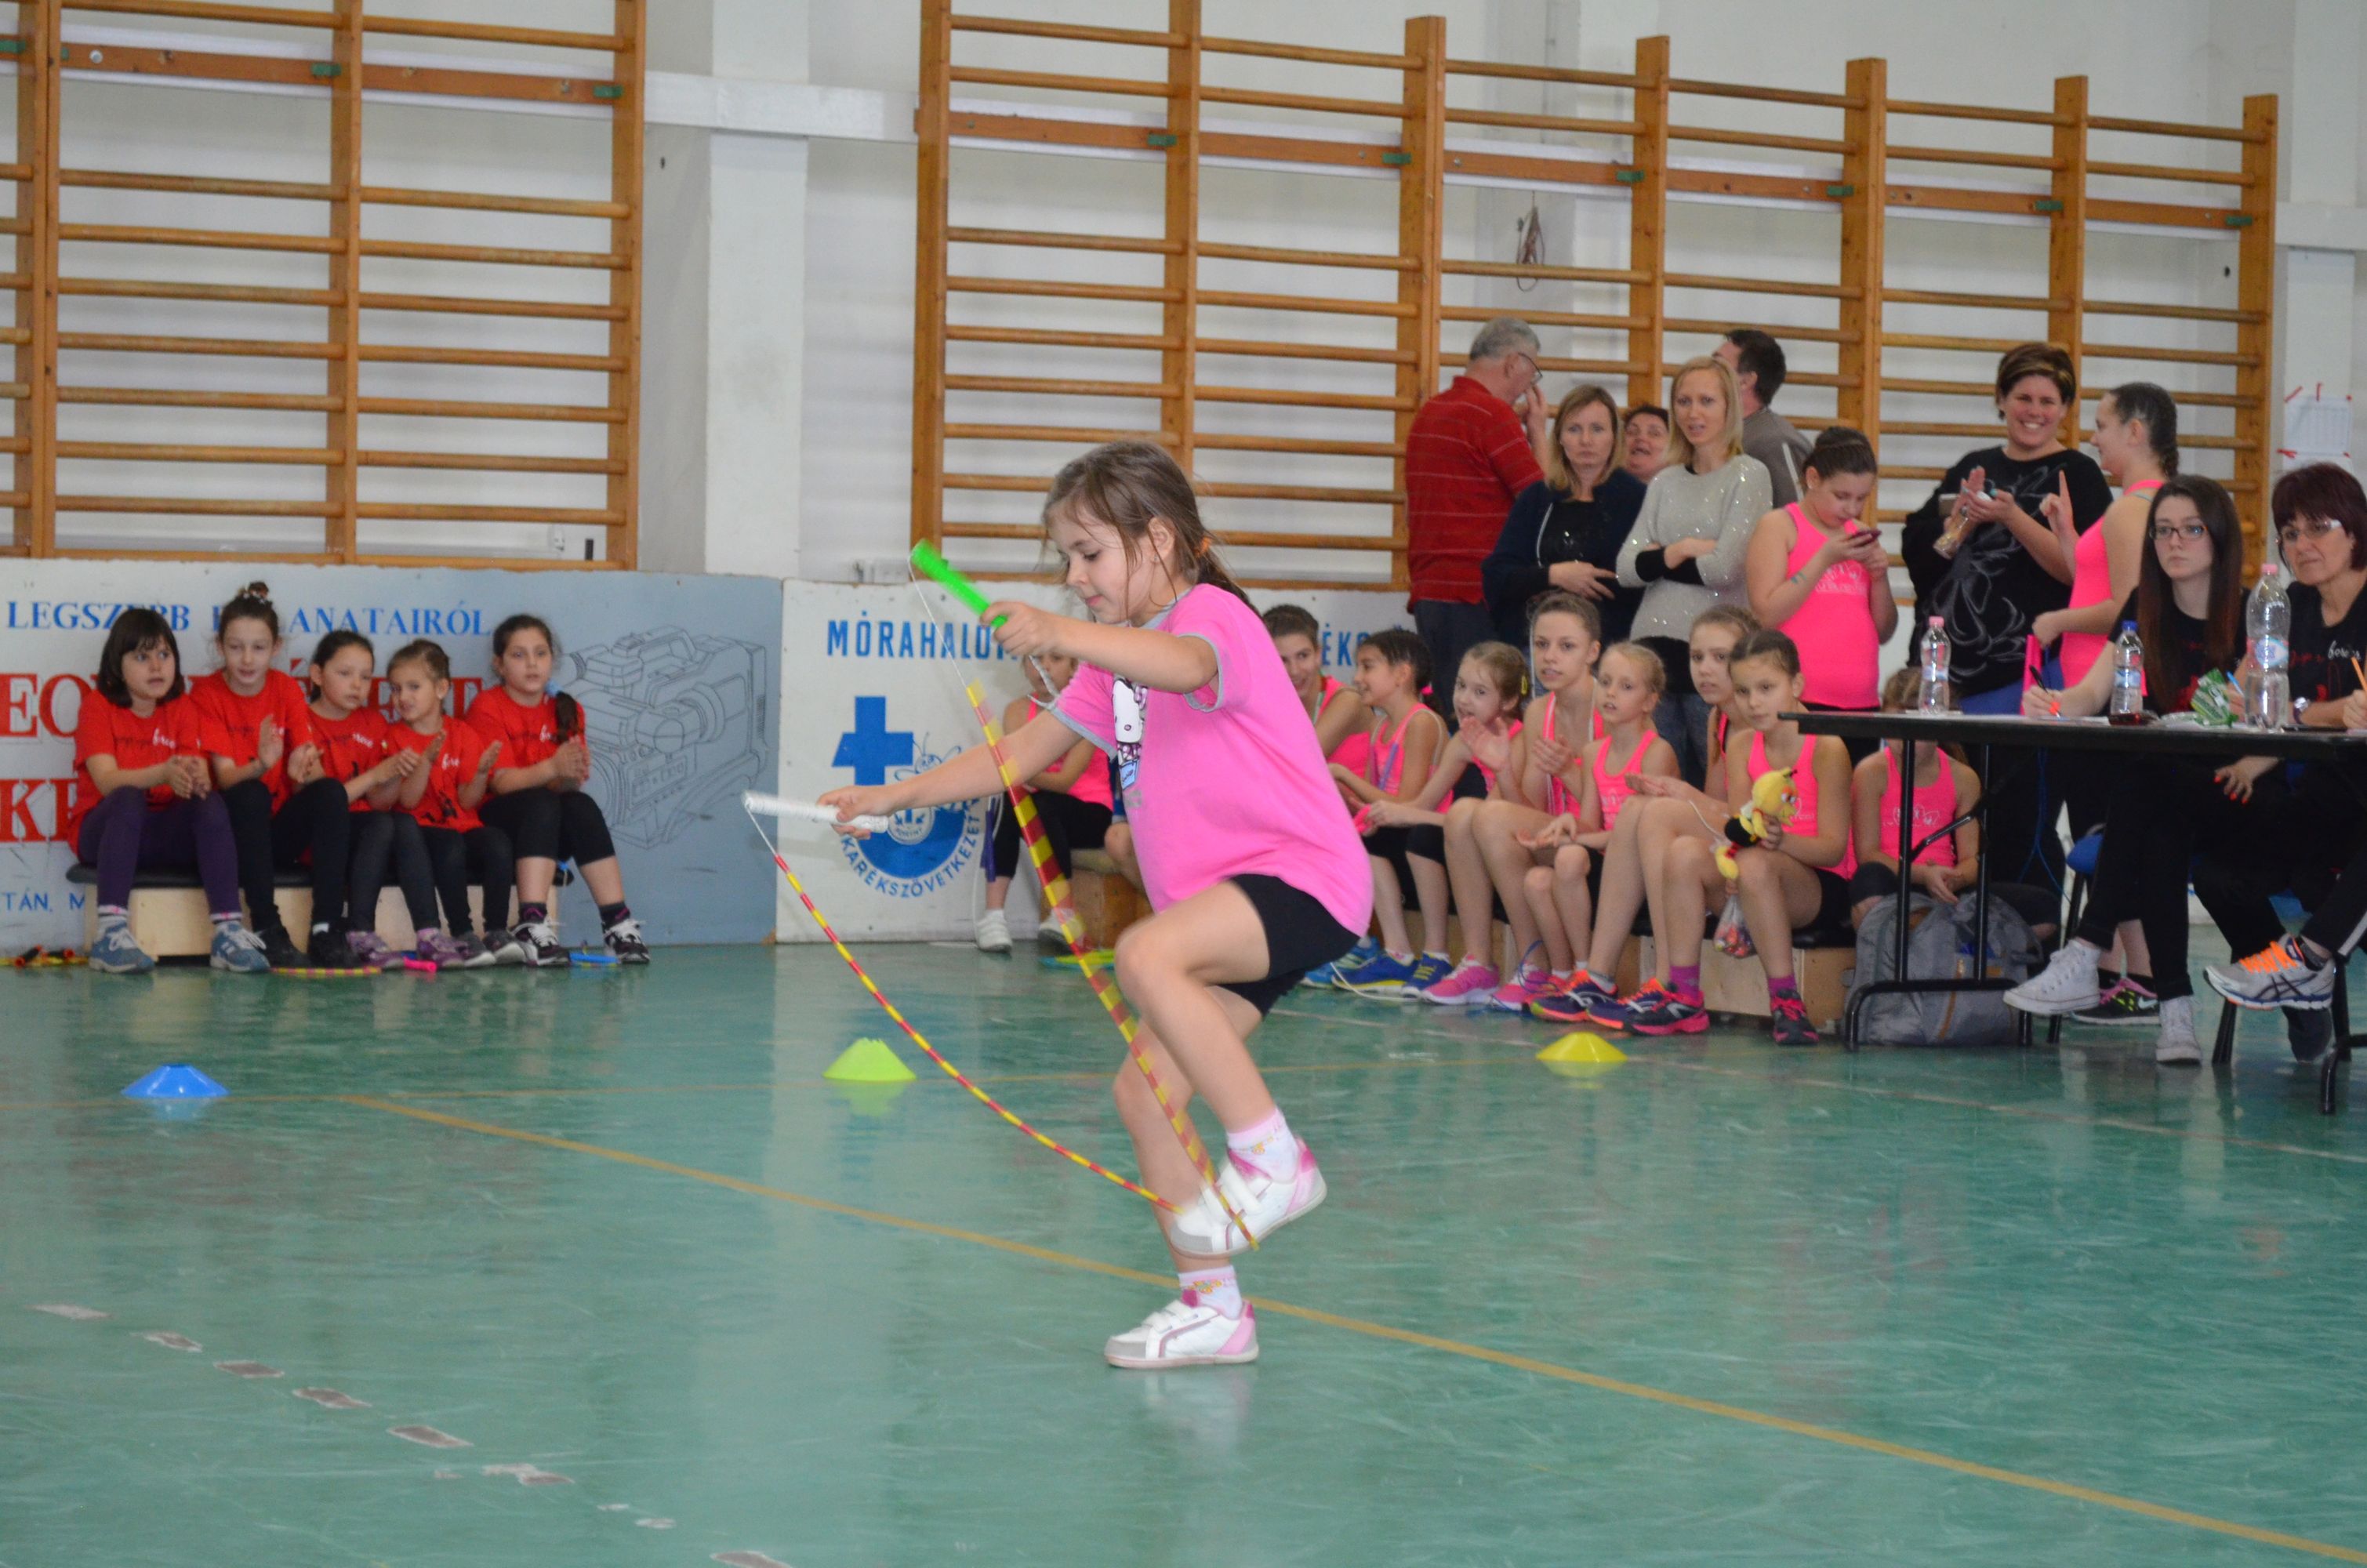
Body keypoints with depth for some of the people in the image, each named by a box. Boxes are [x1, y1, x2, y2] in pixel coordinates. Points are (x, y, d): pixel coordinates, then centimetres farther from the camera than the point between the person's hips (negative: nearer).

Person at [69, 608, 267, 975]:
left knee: (212, 803, -25)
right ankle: (111, 935, -47)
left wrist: (197, 779, -34)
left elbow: (202, 775, -8)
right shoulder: (98, 705, -4)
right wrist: (164, 774, -37)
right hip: (102, 830, -3)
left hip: (166, 834, 3)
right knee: (128, 799, -35)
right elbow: (107, 780, -19)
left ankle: (228, 932, -36)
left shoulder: (183, 710, 6)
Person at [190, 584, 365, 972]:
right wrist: (260, 767, -39)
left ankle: (326, 931, -29)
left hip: (280, 832, 3)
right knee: (250, 794, -34)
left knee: (331, 791, -25)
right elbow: (225, 776, -16)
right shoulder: (206, 693, -5)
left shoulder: (287, 689, 3)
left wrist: (305, 772, -32)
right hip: (234, 830, -3)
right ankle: (268, 932, -35)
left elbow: (312, 768, -7)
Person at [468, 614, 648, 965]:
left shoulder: (565, 712, 10)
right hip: (493, 822, -4)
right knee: (542, 804, -33)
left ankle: (617, 923, -32)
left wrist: (573, 775, -27)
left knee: (583, 807, -27)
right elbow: (501, 781, -15)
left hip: (551, 830, 4)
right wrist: (552, 769, -34)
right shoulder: (488, 708, -4)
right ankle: (533, 925, -46)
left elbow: (570, 783, -1)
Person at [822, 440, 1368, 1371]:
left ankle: (1271, 1157, -25)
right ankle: (1212, 1306, 9)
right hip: (1227, 911, 10)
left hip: (1303, 874, -10)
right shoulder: (1116, 661, 18)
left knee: (1146, 955, -34)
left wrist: (1064, 635, -52)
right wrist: (897, 796, 17)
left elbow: (1184, 666, -37)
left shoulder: (1212, 613, -11)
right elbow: (1023, 754, 24)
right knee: (1144, 1094, 1)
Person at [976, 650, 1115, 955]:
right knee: (1007, 801, -30)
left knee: (1044, 806, -35)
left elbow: (1065, 780, -21)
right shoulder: (1018, 711, 3)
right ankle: (993, 914, -35)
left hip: (1088, 815, -3)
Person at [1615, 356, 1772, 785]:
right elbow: (1627, 567, 6)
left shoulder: (1748, 475, 0)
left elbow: (1725, 567, -11)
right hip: (1655, 647, 5)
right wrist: (1682, 550, -7)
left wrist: (1659, 558, 0)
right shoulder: (1665, 483, 16)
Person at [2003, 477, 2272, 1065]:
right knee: (2160, 835, -35)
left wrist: (2248, 766, -29)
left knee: (2144, 780, -35)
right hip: (2166, 796, 3)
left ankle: (2086, 957, -39)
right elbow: (2093, 692, -6)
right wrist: (2056, 706, -30)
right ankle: (2175, 1006, -37)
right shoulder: (2146, 612, 8)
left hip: (2245, 800, -3)